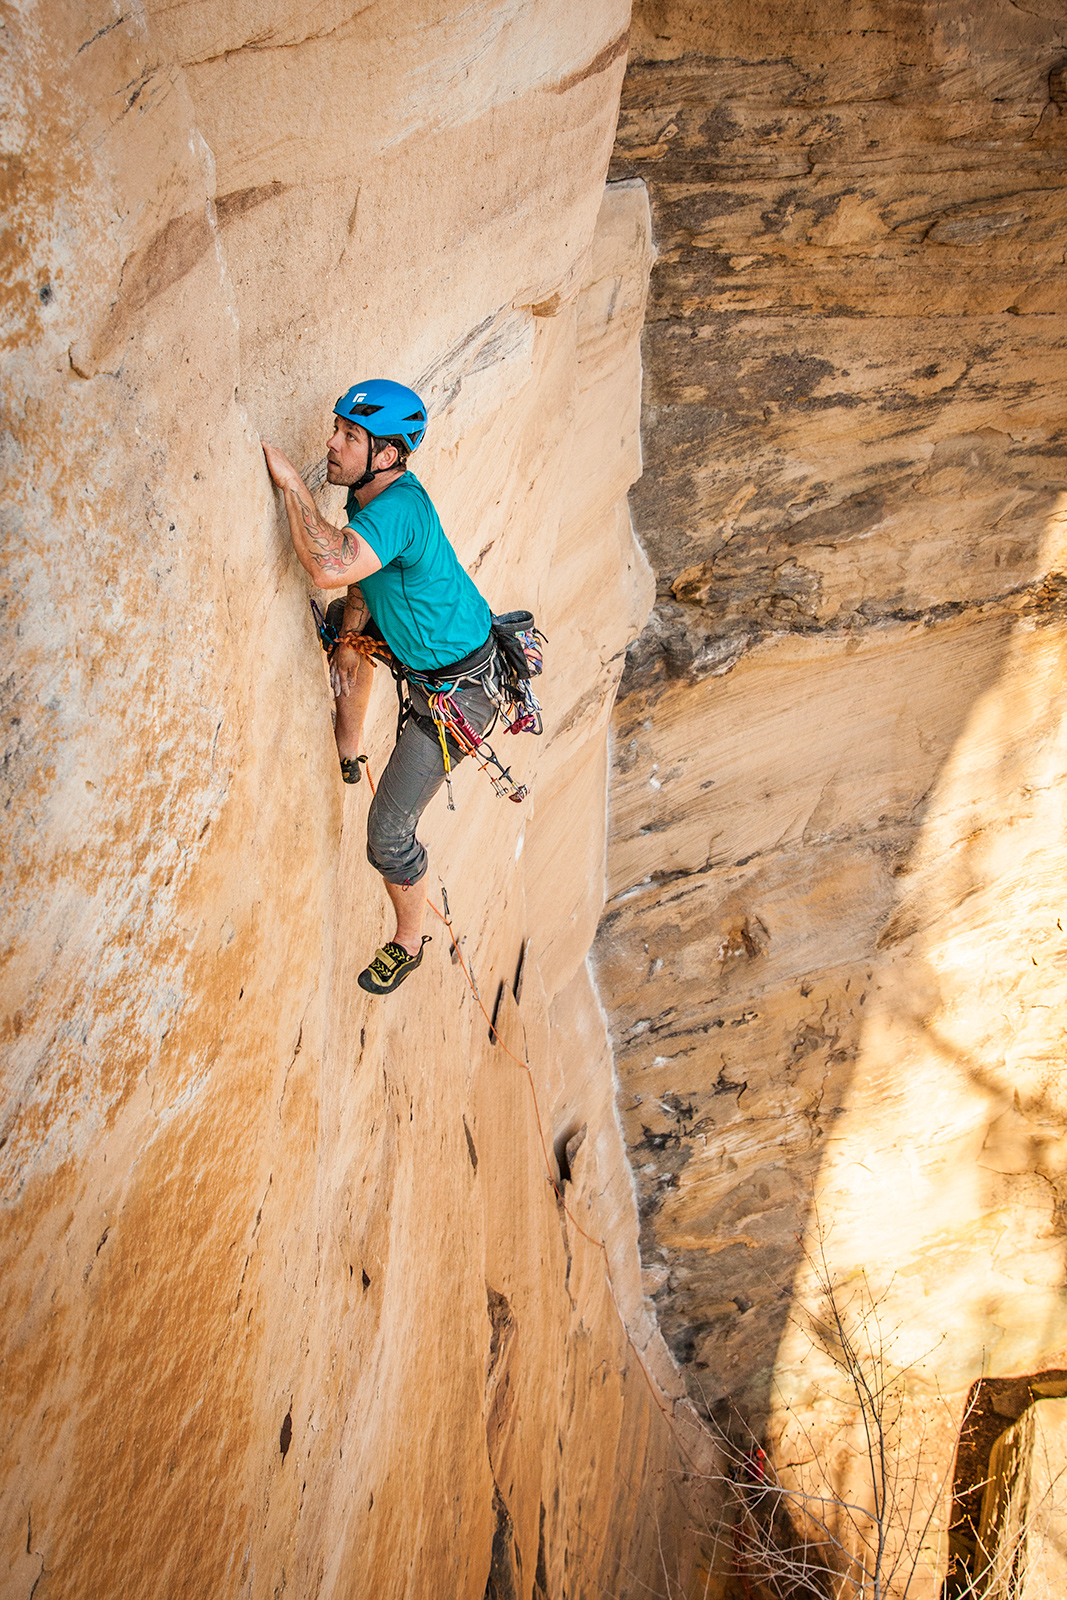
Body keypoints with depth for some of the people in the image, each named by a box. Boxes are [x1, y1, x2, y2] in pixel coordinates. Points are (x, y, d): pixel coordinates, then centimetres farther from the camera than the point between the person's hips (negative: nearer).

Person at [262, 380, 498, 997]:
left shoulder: (398, 509, -32)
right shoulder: (372, 492, -1)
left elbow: (329, 568, -47)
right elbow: (358, 573, 15)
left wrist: (291, 483, -38)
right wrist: (351, 638, 6)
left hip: (456, 690, -10)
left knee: (389, 835, -3)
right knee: (350, 638, 35)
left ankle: (409, 944, 22)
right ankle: (349, 755, 52)